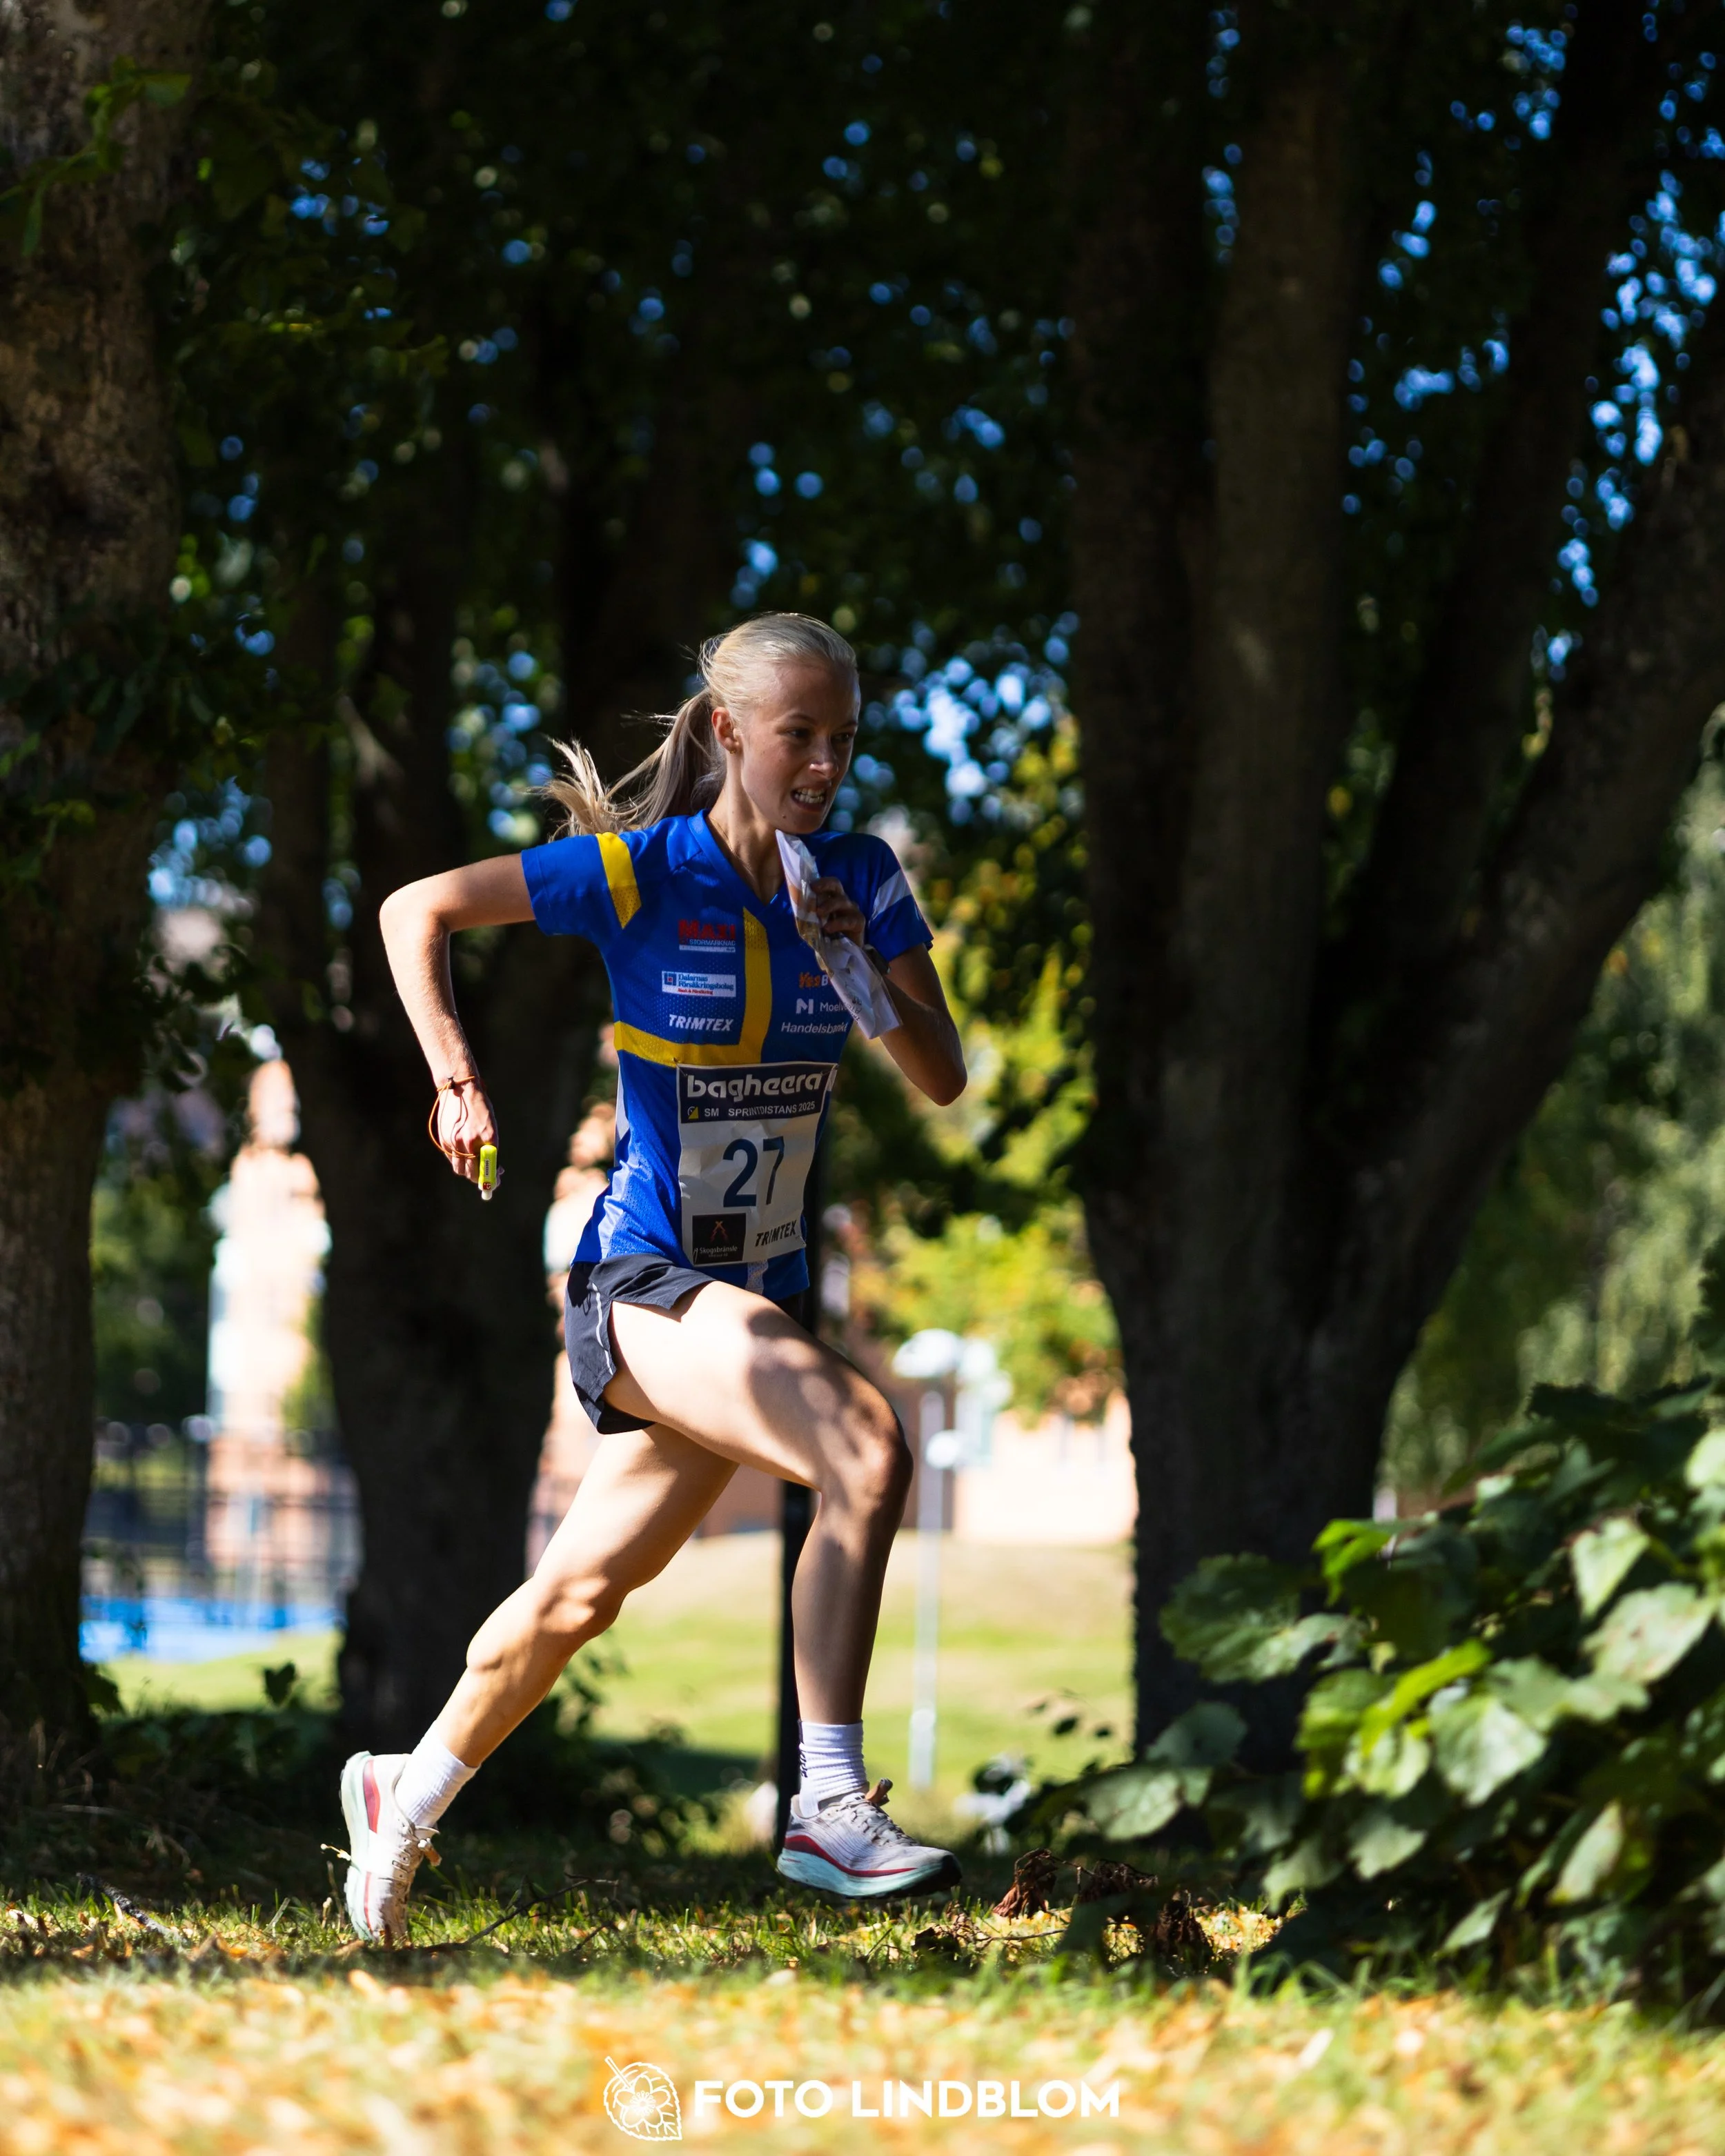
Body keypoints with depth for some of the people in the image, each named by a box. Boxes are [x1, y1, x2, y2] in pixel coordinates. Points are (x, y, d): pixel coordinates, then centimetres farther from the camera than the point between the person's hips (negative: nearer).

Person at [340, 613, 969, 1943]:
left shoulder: (862, 878, 2)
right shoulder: (640, 871, -11)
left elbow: (945, 1080, -1)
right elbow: (417, 910, -4)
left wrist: (870, 974, -19)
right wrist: (459, 1082, -14)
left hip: (758, 1291, 6)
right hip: (642, 1282, -6)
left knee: (584, 1593, 15)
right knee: (868, 1451, -29)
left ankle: (406, 1794, 36)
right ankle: (830, 1809, -27)